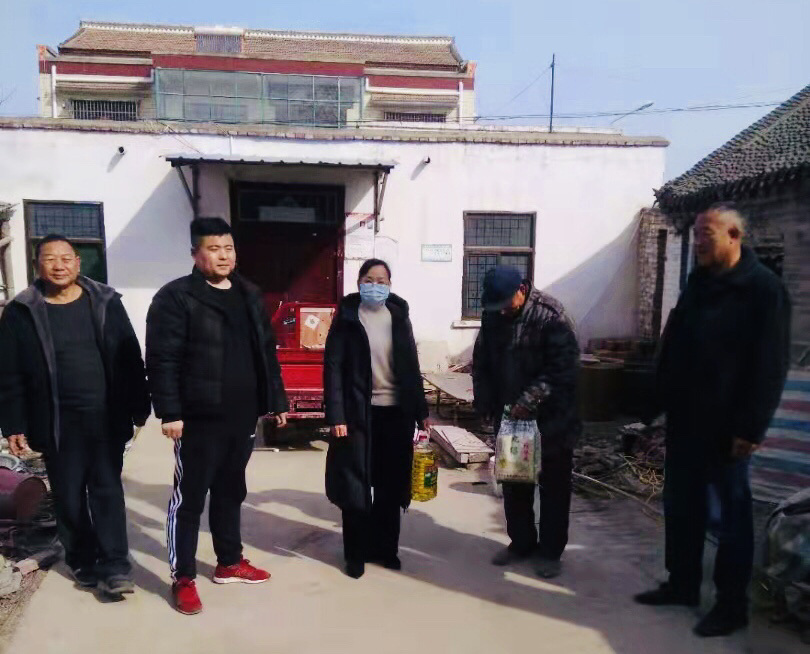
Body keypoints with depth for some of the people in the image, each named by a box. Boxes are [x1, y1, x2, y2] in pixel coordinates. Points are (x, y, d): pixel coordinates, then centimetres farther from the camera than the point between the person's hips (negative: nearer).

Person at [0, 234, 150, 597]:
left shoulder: (105, 302, 2)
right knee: (69, 497, 10)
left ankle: (114, 567, 6)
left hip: (106, 419, 0)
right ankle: (82, 563, 26)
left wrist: (139, 407, 3)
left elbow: (130, 359, 4)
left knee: (107, 489, 2)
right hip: (57, 425, 0)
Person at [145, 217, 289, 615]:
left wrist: (277, 401, 14)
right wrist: (170, 412, -18)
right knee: (189, 497, 5)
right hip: (199, 419, -6)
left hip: (243, 417, 6)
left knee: (231, 492, 18)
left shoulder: (249, 296, 12)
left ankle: (229, 563, 33)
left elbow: (266, 352, 16)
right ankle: (183, 579, 18)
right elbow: (162, 359, -13)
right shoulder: (175, 297, -8)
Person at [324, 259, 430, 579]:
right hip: (358, 412, -3)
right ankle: (356, 553, 21)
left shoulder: (399, 316, 7)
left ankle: (384, 547, 28)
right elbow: (333, 368, -7)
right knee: (355, 486, 6)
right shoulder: (347, 318, -3)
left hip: (396, 412, 3)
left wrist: (420, 411, 7)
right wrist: (336, 416, -15)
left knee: (391, 486, 12)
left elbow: (411, 366, 9)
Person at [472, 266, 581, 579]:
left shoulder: (551, 315, -18)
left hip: (551, 418, -5)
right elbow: (481, 363, 8)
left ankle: (550, 550, 23)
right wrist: (485, 403, 2)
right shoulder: (491, 316, 0)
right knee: (513, 484, 15)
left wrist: (531, 399, -26)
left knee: (553, 487, 8)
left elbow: (564, 366, -22)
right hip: (509, 417, 5)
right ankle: (521, 542, 32)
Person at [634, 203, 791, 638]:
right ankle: (682, 583, 30)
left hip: (726, 424, -7)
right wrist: (661, 402, 11)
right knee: (680, 503, 14)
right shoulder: (698, 282, 10)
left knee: (732, 510, 6)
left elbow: (771, 365, -15)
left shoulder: (764, 288, -11)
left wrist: (751, 427, -18)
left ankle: (732, 603, 20)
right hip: (686, 417, 7)